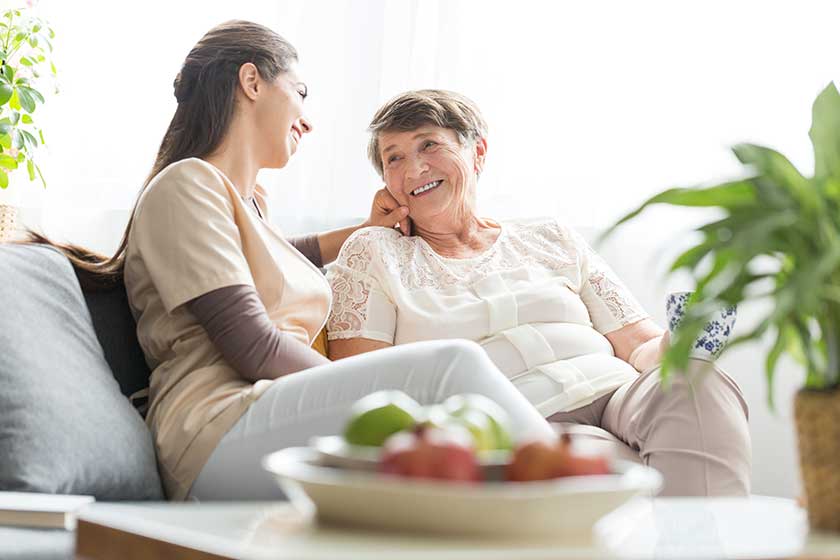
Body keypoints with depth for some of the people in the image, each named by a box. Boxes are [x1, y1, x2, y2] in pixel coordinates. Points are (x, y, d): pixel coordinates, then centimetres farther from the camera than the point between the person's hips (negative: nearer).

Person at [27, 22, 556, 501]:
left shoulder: (249, 202, 30)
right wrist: (371, 397, -5)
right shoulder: (187, 184, 1)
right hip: (219, 429, -9)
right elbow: (254, 348, -9)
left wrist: (367, 230, 50)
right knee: (452, 364, -30)